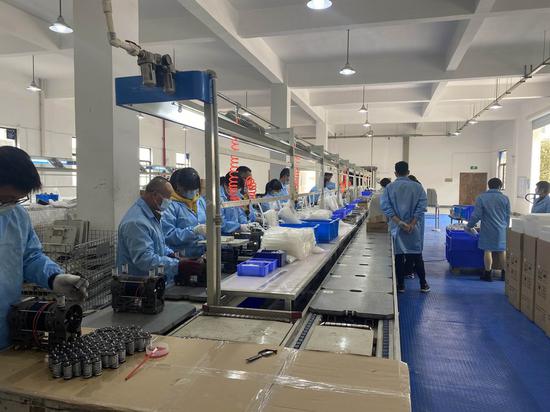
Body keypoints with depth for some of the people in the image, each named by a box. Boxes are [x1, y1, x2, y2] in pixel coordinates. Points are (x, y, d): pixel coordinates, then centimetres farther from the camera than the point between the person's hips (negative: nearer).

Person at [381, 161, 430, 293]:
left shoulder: (389, 187, -3)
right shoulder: (417, 186, -2)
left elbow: (386, 207, -11)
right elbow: (422, 206, -10)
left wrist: (400, 222, -13)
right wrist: (411, 224, -12)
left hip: (396, 227, 0)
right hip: (414, 228, 0)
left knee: (398, 256, 8)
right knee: (417, 255, 11)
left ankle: (401, 285, 15)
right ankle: (423, 284, 19)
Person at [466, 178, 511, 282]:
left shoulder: (481, 197, -6)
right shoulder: (505, 198, 2)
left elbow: (476, 215, -9)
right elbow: (508, 216, 9)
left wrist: (469, 226, 2)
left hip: (488, 229, -2)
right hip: (501, 230, 3)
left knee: (488, 251, 3)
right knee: (502, 251, 11)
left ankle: (488, 274, 8)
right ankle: (504, 274, 18)